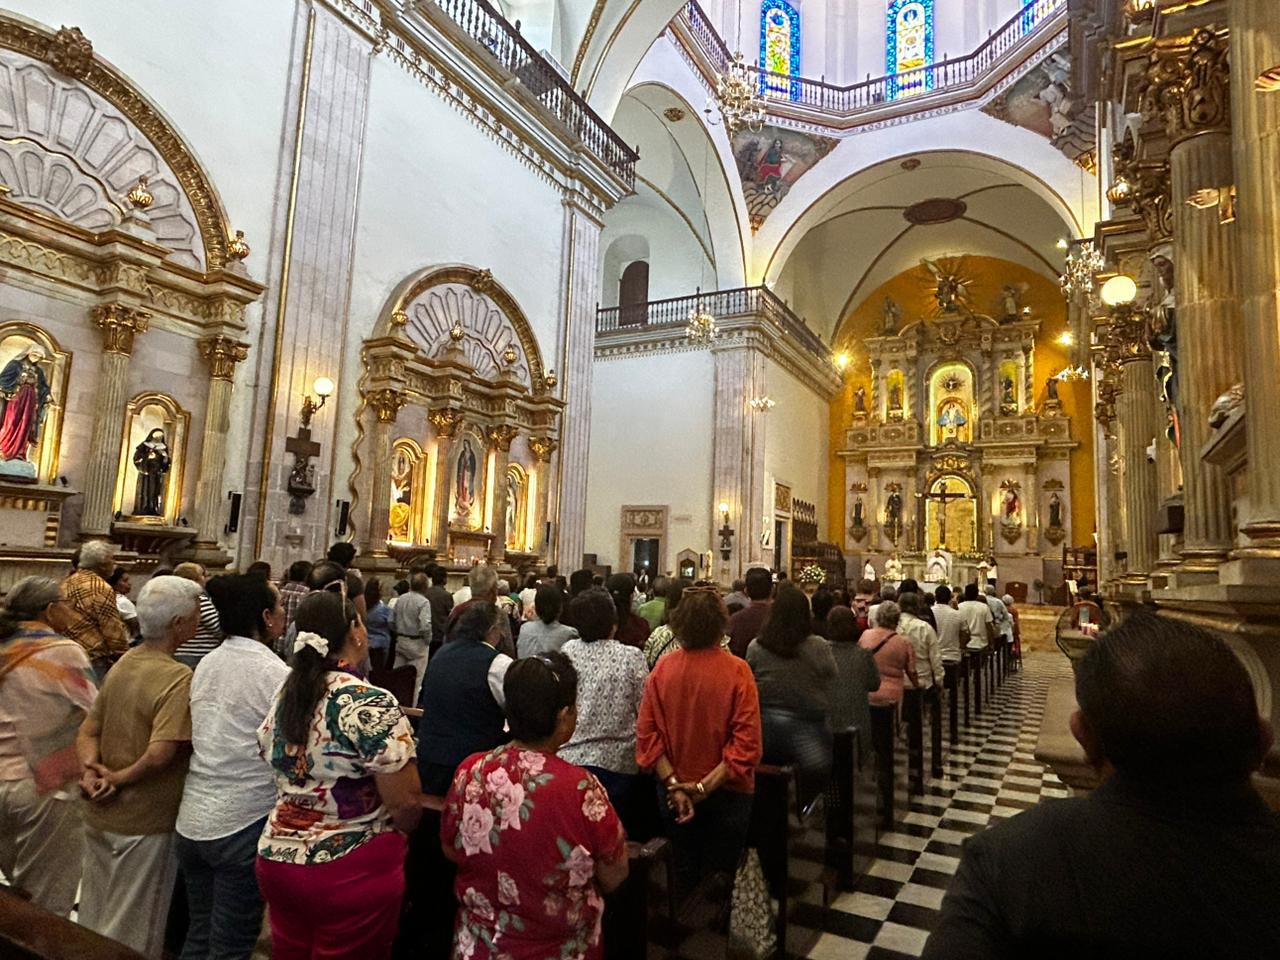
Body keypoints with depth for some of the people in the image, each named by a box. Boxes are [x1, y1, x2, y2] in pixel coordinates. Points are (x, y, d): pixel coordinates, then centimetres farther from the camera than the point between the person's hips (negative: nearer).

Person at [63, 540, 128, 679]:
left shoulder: (68, 583, 10)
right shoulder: (101, 588, -16)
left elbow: (66, 623, 14)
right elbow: (114, 632, -15)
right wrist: (123, 659, -4)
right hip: (93, 660, -9)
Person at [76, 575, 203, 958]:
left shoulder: (123, 664, 1)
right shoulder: (179, 677, -25)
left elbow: (87, 732, 5)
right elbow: (160, 753, -32)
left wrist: (92, 769, -11)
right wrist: (120, 778, -14)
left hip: (99, 815, 7)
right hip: (144, 824, -7)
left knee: (92, 922, 26)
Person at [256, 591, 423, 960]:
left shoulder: (283, 697, 0)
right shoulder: (371, 705, -22)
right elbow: (406, 804, -20)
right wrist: (390, 837, 0)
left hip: (278, 859, 7)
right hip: (353, 872, -6)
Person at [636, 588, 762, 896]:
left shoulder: (663, 668, -12)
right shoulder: (737, 671, -19)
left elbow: (647, 733, -13)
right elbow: (747, 743, -21)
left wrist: (674, 785, -11)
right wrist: (705, 787, -16)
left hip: (673, 795, 3)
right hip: (727, 791, -2)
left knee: (684, 873, 22)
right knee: (718, 877, 15)